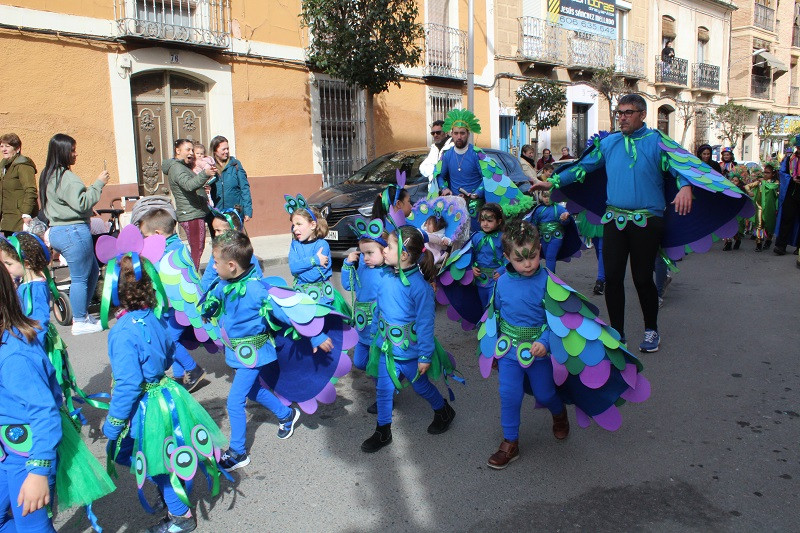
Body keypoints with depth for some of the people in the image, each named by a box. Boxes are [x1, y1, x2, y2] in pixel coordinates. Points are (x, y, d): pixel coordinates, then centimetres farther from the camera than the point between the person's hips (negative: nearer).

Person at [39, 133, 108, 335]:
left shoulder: (48, 175, 16)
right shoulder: (66, 177, -17)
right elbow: (82, 203, -23)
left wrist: (89, 210, 23)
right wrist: (98, 184, -16)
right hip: (74, 231, -11)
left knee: (92, 270, 20)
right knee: (80, 277, -1)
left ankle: (82, 313, 27)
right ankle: (80, 322, 7)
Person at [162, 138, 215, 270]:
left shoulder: (183, 166, 21)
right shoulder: (176, 167, -12)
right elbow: (189, 185, -33)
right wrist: (205, 174, -47)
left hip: (196, 214, 11)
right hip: (192, 215, -11)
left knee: (197, 249, 14)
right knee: (197, 250, -10)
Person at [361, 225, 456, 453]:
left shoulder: (419, 285, -25)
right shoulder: (387, 280, -6)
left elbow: (425, 323, -20)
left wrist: (425, 356, -15)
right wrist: (374, 335, 15)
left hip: (409, 349, -5)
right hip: (386, 347, 5)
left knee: (421, 385, 17)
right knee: (384, 389, 12)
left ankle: (444, 411, 45)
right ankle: (383, 432, 30)